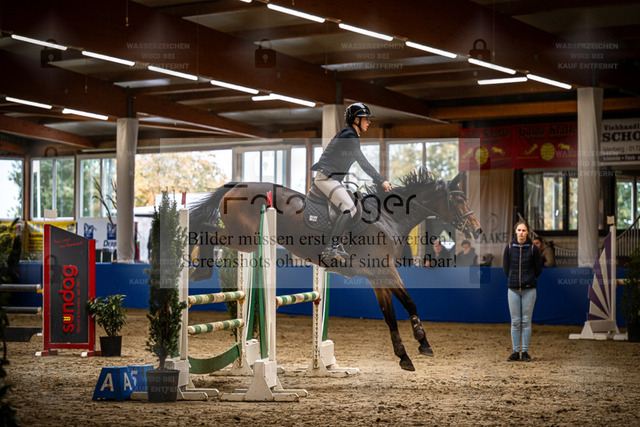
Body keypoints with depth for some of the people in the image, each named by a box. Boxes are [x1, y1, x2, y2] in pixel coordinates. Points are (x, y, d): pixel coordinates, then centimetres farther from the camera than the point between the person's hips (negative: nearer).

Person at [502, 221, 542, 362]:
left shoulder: (533, 248, -3)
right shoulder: (509, 248, 1)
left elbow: (538, 269, 6)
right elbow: (505, 267, 10)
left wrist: (529, 280, 7)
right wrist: (514, 279, 9)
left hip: (529, 289, -1)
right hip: (513, 289, 1)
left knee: (526, 321, 2)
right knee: (515, 322, 4)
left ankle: (525, 352, 8)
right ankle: (515, 352, 9)